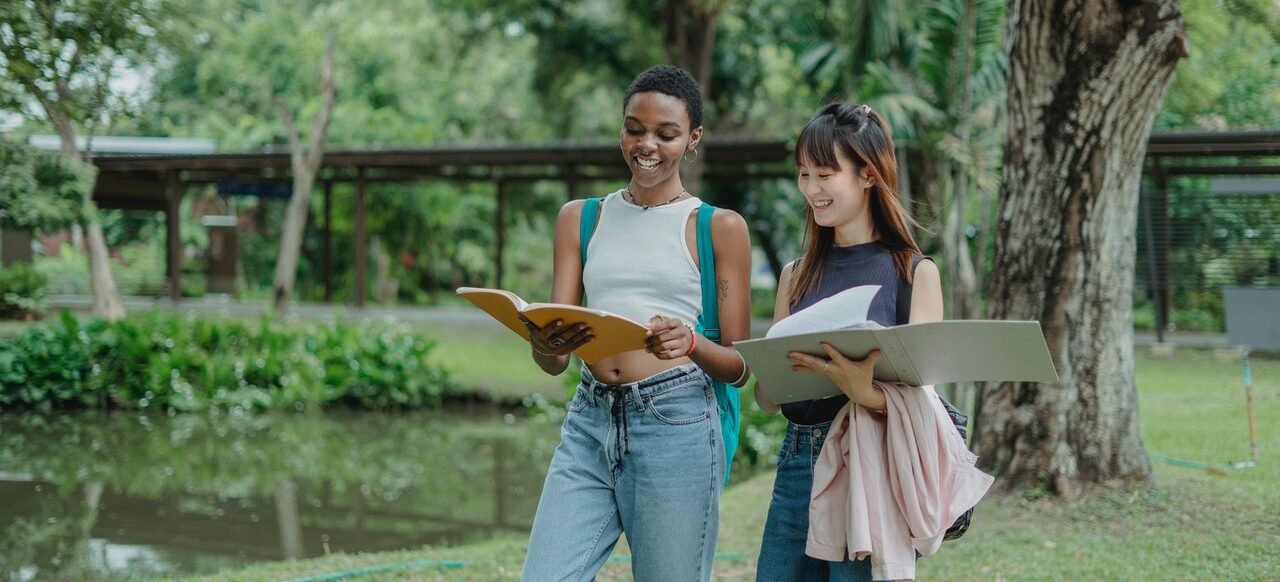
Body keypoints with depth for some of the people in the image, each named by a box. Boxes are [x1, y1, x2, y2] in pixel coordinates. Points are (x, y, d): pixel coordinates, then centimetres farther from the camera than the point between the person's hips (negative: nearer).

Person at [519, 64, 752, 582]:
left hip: (675, 423, -3)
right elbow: (553, 361, 8)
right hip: (589, 424, 3)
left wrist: (690, 344, -18)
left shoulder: (720, 228, 5)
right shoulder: (580, 218, 14)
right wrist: (546, 344, -17)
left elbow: (740, 366, 4)